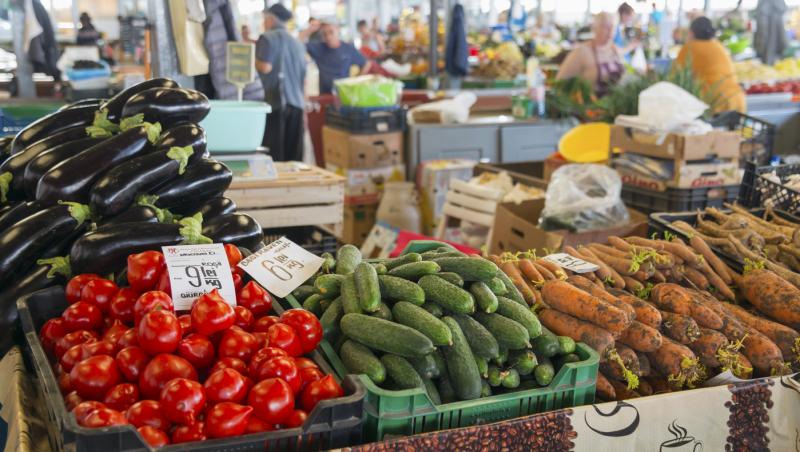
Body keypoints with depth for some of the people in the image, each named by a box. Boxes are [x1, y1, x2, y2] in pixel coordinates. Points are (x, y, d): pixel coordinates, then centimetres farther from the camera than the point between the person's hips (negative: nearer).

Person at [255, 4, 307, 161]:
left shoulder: (267, 38, -2)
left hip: (274, 102, -6)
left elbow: (265, 67, -14)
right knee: (293, 157, 5)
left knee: (273, 153, -5)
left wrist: (252, 59, 3)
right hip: (296, 102, 6)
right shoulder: (297, 43, 17)